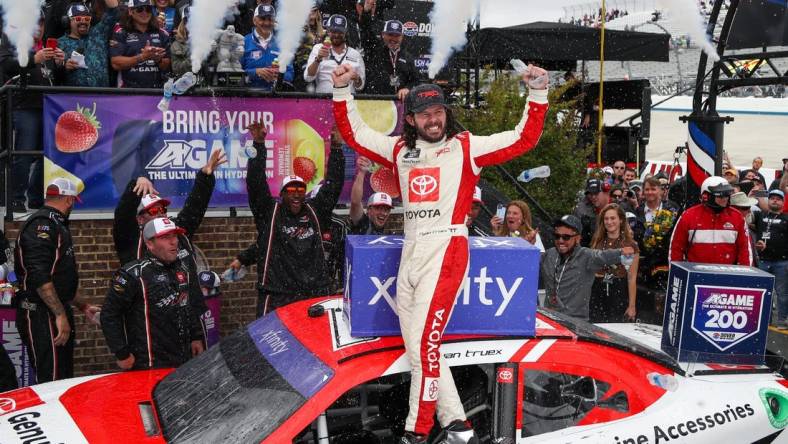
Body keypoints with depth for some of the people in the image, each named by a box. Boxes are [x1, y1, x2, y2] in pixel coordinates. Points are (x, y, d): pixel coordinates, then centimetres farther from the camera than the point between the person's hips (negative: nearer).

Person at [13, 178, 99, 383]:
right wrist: (60, 314, -24)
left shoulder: (56, 225, 20)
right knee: (50, 381, -12)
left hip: (57, 313, 11)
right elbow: (39, 277, -24)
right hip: (41, 316, -11)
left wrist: (83, 306, 28)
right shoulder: (41, 224, -13)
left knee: (64, 378, 14)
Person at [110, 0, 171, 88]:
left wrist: (158, 60, -11)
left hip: (157, 89, 2)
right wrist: (142, 57, -17)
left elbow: (167, 66, 10)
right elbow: (116, 64, -8)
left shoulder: (162, 34, 11)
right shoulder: (120, 34, 3)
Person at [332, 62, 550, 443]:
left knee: (423, 345, -12)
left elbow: (524, 138, 0)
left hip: (446, 250, -6)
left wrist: (538, 93, -9)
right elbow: (354, 134, 21)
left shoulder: (467, 147, 3)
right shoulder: (400, 150, 15)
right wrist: (343, 90, 13)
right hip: (410, 252, 6)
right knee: (417, 347, 6)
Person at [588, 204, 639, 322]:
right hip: (596, 293, 3)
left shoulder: (630, 245, -2)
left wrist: (632, 306, -5)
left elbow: (632, 278, -3)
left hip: (619, 294, -3)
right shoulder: (597, 241, 9)